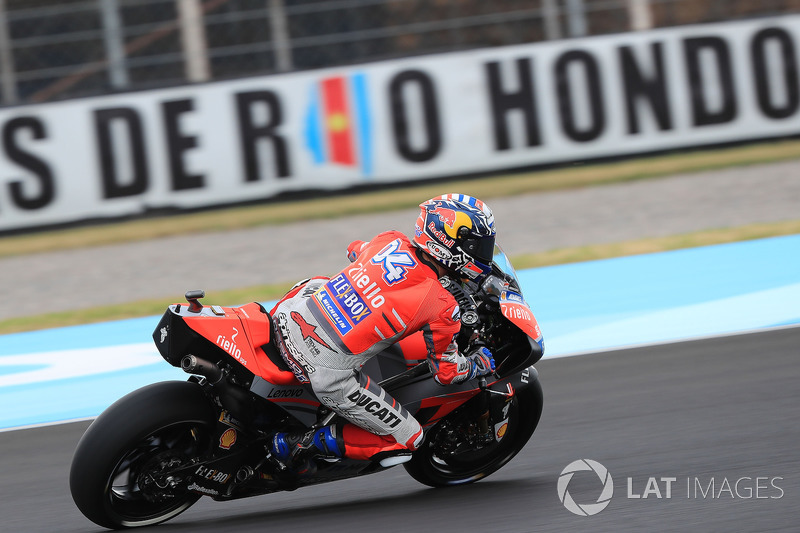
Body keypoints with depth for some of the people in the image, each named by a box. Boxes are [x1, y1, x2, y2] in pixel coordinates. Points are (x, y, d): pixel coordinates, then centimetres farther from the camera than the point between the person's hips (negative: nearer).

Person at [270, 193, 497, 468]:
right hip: (330, 376, -6)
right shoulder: (441, 307, -11)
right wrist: (483, 361, 21)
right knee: (408, 440, 9)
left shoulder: (391, 240, 4)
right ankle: (308, 442, 2)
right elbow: (446, 372, 2)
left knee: (317, 284, 39)